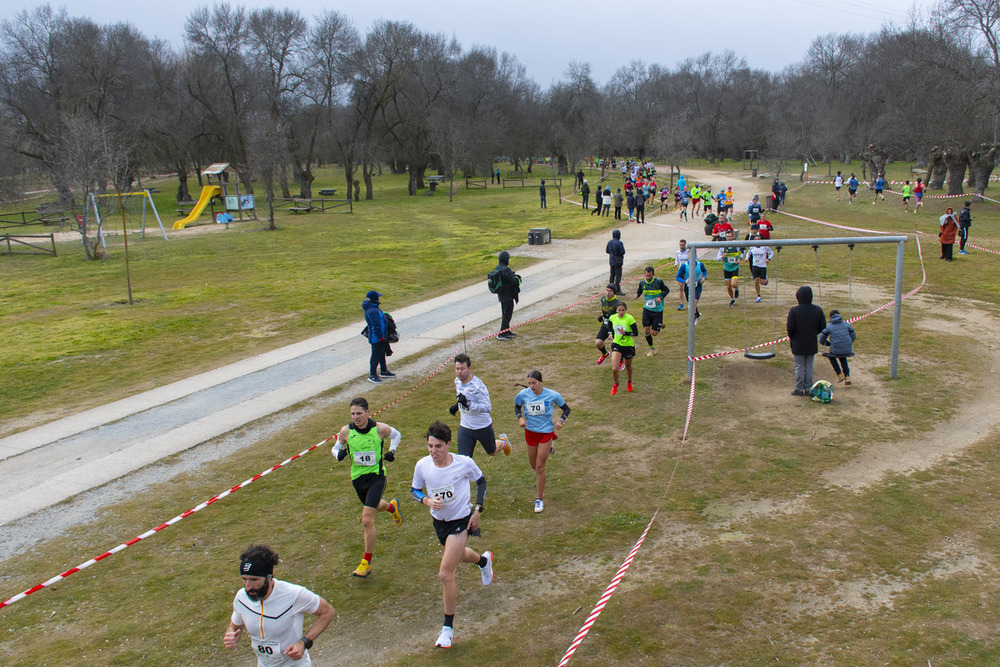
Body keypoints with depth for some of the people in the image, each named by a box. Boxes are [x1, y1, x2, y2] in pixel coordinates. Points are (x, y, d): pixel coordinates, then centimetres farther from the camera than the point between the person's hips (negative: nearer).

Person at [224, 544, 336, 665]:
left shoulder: (294, 595, -29)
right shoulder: (241, 597, -16)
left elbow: (328, 612, -15)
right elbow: (234, 626, 4)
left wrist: (304, 643, -26)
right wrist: (231, 638, -19)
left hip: (294, 663, -4)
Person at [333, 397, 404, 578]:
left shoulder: (380, 429, -13)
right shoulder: (346, 431, -8)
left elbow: (396, 435, 9)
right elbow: (336, 448, 8)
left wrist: (392, 451, -7)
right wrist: (339, 454, -15)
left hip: (376, 476, -4)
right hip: (357, 477, 4)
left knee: (367, 520, -13)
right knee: (373, 507, 28)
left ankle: (367, 563, 1)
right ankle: (391, 507, 65)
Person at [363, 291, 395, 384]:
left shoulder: (374, 308, 8)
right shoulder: (373, 311, -26)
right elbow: (376, 326, -27)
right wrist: (381, 337, -22)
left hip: (380, 337, 11)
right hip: (376, 338, -11)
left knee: (382, 354, 22)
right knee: (376, 356, -2)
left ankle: (384, 371, 36)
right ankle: (372, 375, 7)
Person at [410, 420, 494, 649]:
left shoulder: (464, 463, -21)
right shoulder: (422, 465, -16)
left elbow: (481, 481, -1)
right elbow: (415, 490, 1)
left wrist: (477, 510, -7)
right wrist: (427, 501, -20)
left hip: (461, 521, -5)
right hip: (439, 521, 5)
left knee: (445, 573, -13)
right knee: (458, 555, 31)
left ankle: (448, 627, 3)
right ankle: (483, 560, 67)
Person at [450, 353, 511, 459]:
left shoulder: (477, 386, -28)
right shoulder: (457, 381, -4)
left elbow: (488, 407, -34)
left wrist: (468, 404, -44)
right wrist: (457, 406, 8)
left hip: (483, 427, -5)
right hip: (465, 427, 5)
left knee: (491, 452, 22)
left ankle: (503, 441, 54)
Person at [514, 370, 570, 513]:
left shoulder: (552, 395, -16)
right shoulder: (523, 394, -12)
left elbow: (566, 409, 0)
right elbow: (517, 406, 10)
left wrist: (561, 420, -19)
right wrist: (520, 418, -10)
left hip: (546, 432, -3)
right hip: (530, 431, 3)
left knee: (539, 466, -6)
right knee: (534, 465, 17)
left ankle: (539, 499, 8)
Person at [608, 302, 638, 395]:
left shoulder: (629, 318, -18)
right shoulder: (612, 317, -6)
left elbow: (636, 333, -17)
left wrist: (625, 333, -29)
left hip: (628, 345, -2)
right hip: (617, 345, 2)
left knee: (628, 366, 19)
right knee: (614, 368, -12)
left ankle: (629, 382, 50)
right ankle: (616, 384, 18)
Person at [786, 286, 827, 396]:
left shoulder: (794, 310, -18)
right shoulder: (818, 310, -5)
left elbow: (790, 328, -16)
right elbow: (823, 326, 0)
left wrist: (791, 337, 4)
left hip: (798, 344, -3)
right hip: (812, 344, 3)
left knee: (799, 366, 7)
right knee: (809, 366, 14)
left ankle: (799, 389, 14)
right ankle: (808, 389, 20)